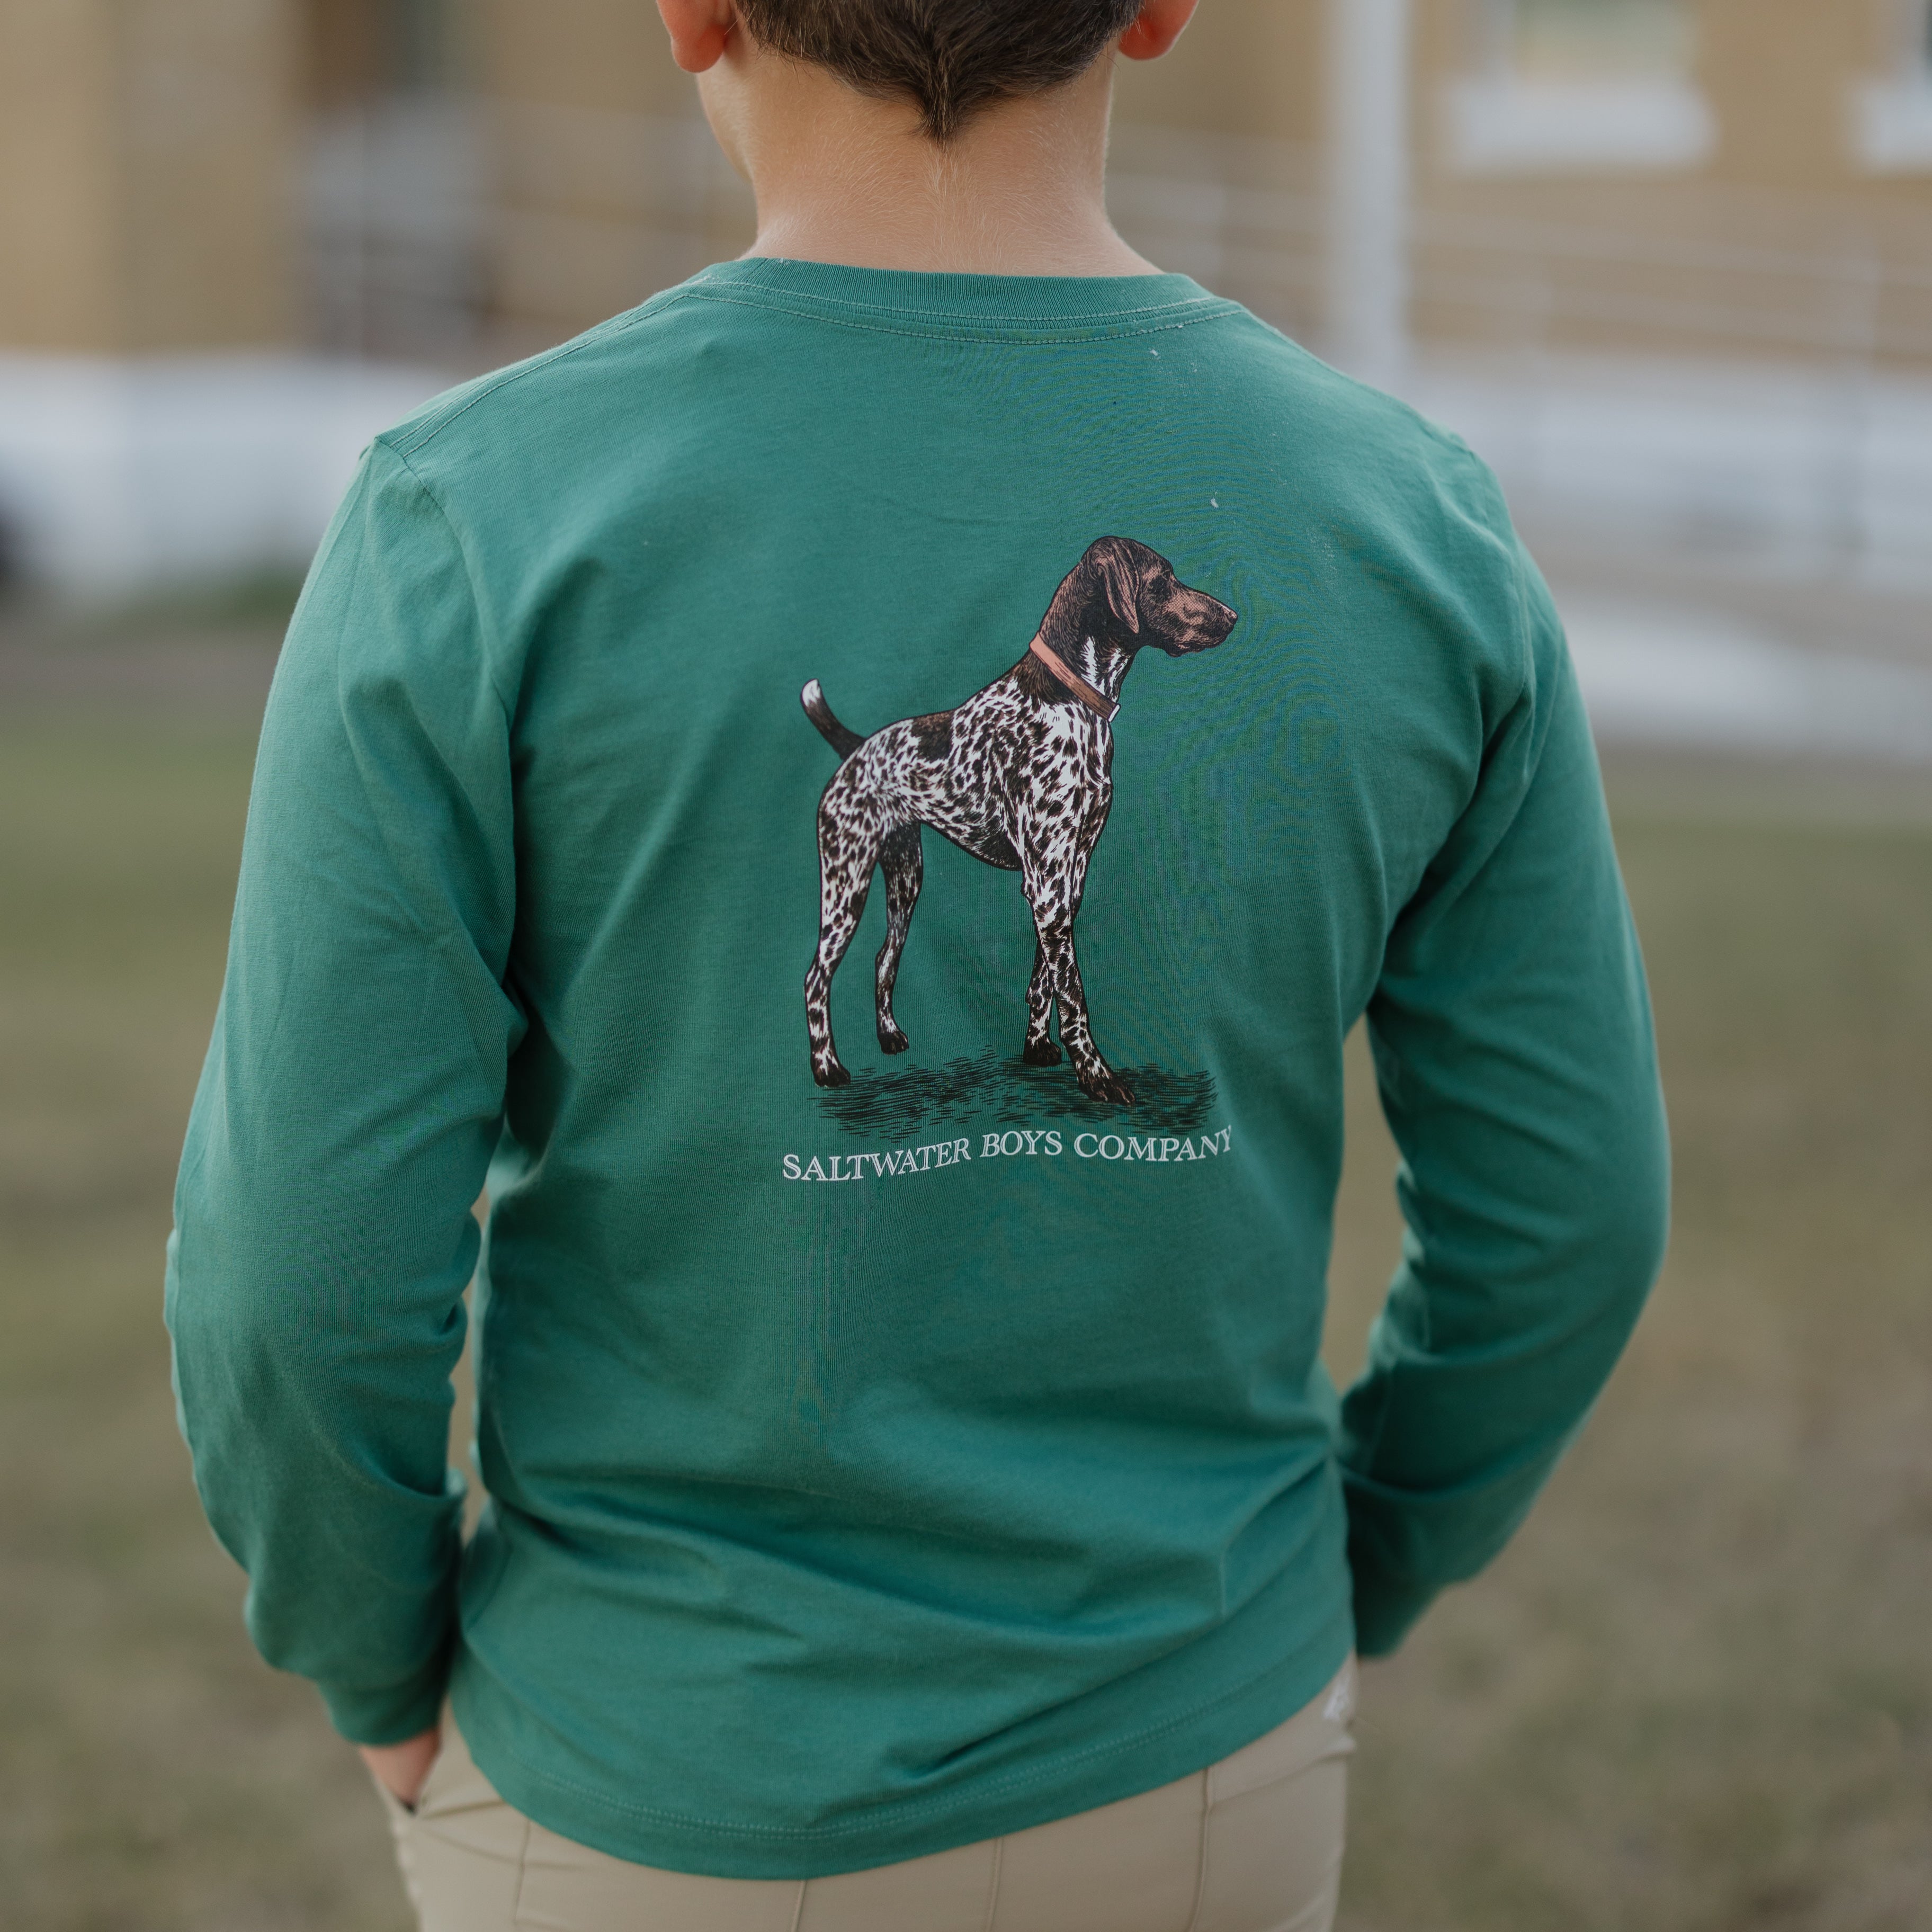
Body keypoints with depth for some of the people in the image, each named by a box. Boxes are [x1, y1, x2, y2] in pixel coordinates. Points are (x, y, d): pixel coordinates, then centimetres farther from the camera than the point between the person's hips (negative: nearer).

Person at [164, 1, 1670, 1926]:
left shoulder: (465, 531, -21)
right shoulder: (1421, 534, -10)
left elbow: (307, 1276, -17)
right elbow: (1559, 1212, -2)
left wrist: (380, 1666, 2)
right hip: (1197, 1767, 3)